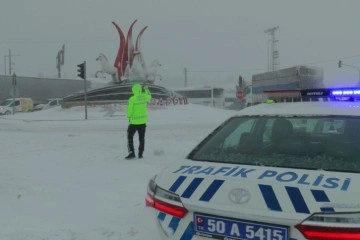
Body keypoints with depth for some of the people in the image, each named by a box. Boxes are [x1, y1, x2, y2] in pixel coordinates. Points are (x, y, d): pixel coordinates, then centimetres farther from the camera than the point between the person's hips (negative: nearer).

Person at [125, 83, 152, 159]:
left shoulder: (132, 99, -17)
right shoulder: (144, 97, -6)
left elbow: (129, 110, -14)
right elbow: (149, 96, 20)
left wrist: (129, 117, 5)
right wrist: (146, 88, 29)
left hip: (134, 121, -4)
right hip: (143, 121, 4)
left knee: (130, 137, 10)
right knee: (141, 138, 13)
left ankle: (131, 153, 2)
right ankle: (140, 154, 16)